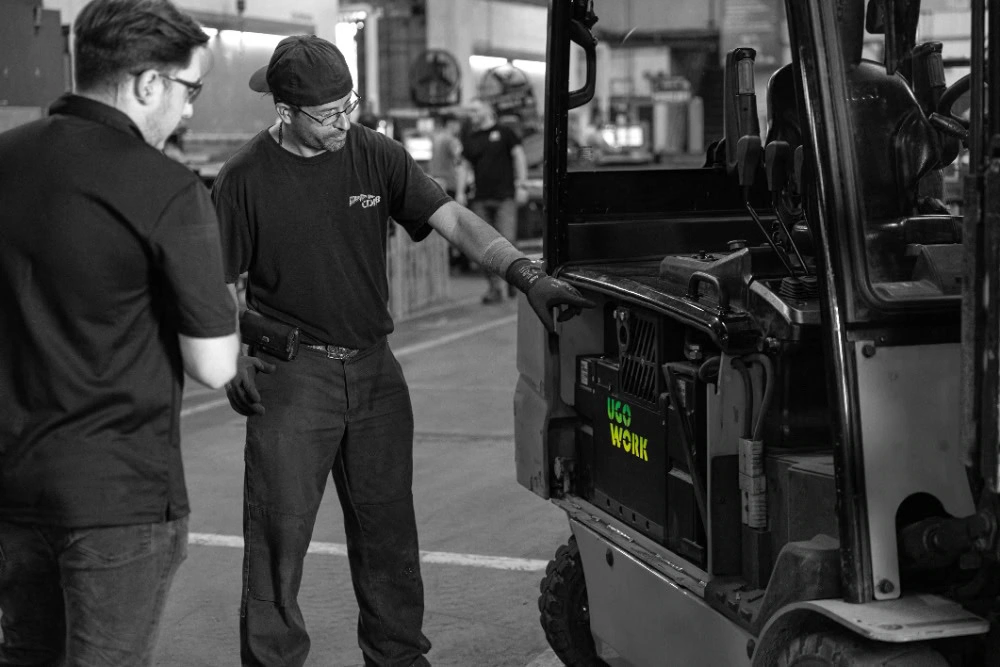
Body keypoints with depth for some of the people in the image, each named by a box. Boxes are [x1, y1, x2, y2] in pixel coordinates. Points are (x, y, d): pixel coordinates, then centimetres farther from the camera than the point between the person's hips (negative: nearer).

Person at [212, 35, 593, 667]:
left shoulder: (377, 156, 1)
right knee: (280, 532, -2)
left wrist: (526, 273, -19)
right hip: (291, 375, -3)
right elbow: (217, 283, 1)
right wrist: (232, 360, -13)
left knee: (388, 527, 12)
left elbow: (454, 219, -5)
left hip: (374, 370, 3)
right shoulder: (246, 178, -6)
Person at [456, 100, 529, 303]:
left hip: (505, 197, -4)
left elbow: (520, 158, 2)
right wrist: (460, 192, 8)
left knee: (506, 241, -12)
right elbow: (465, 167, 18)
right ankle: (493, 287, 6)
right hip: (480, 199, 4)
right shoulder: (469, 138, 14)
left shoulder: (505, 133, 3)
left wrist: (521, 186, -6)